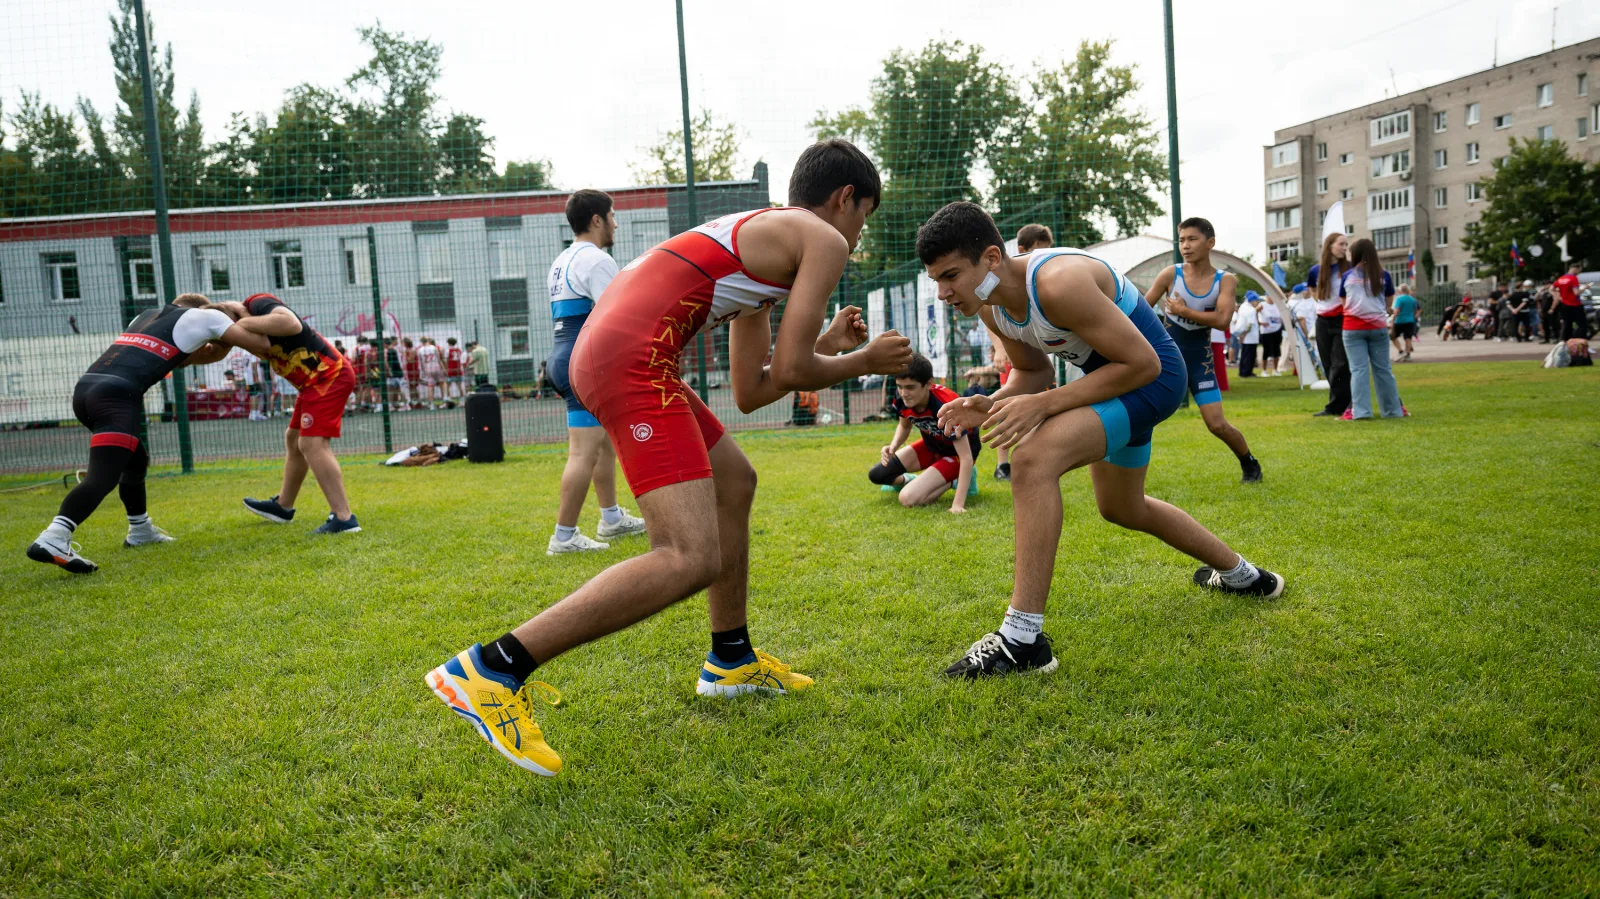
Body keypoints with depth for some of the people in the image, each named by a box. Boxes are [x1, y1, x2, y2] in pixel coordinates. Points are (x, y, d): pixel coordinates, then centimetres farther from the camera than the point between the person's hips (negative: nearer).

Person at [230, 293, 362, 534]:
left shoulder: (259, 303, -19)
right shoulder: (251, 312, 12)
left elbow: (292, 324, -37)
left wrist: (245, 322, -27)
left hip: (330, 375, -11)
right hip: (317, 380, 11)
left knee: (312, 443, -18)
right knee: (294, 438, 23)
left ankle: (343, 518, -20)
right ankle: (283, 506, 41)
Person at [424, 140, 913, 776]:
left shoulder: (760, 237, 32)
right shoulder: (823, 240, 5)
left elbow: (749, 393, 31)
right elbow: (790, 372, -4)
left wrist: (823, 345, 38)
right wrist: (865, 363, 14)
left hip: (606, 351, 11)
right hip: (634, 359, -11)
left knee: (734, 483, 25)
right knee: (691, 558, -17)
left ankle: (731, 660, 35)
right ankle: (491, 671, -17)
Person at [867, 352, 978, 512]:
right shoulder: (902, 400, -19)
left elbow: (967, 457, -36)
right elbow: (904, 426, 6)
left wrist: (958, 504, -42)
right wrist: (893, 447, -17)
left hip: (957, 451, -6)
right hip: (931, 444, 7)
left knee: (908, 499, -23)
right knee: (877, 475, -2)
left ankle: (954, 480, 0)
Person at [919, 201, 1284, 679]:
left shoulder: (1059, 283, -33)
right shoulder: (991, 306, -7)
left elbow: (1142, 363, -28)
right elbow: (1032, 371, 8)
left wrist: (1043, 404, -31)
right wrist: (992, 404, -14)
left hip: (1153, 376, -10)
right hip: (1113, 373, 10)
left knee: (1032, 460, -31)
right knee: (1121, 509, 28)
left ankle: (1022, 640, -27)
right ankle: (1241, 575, 52)